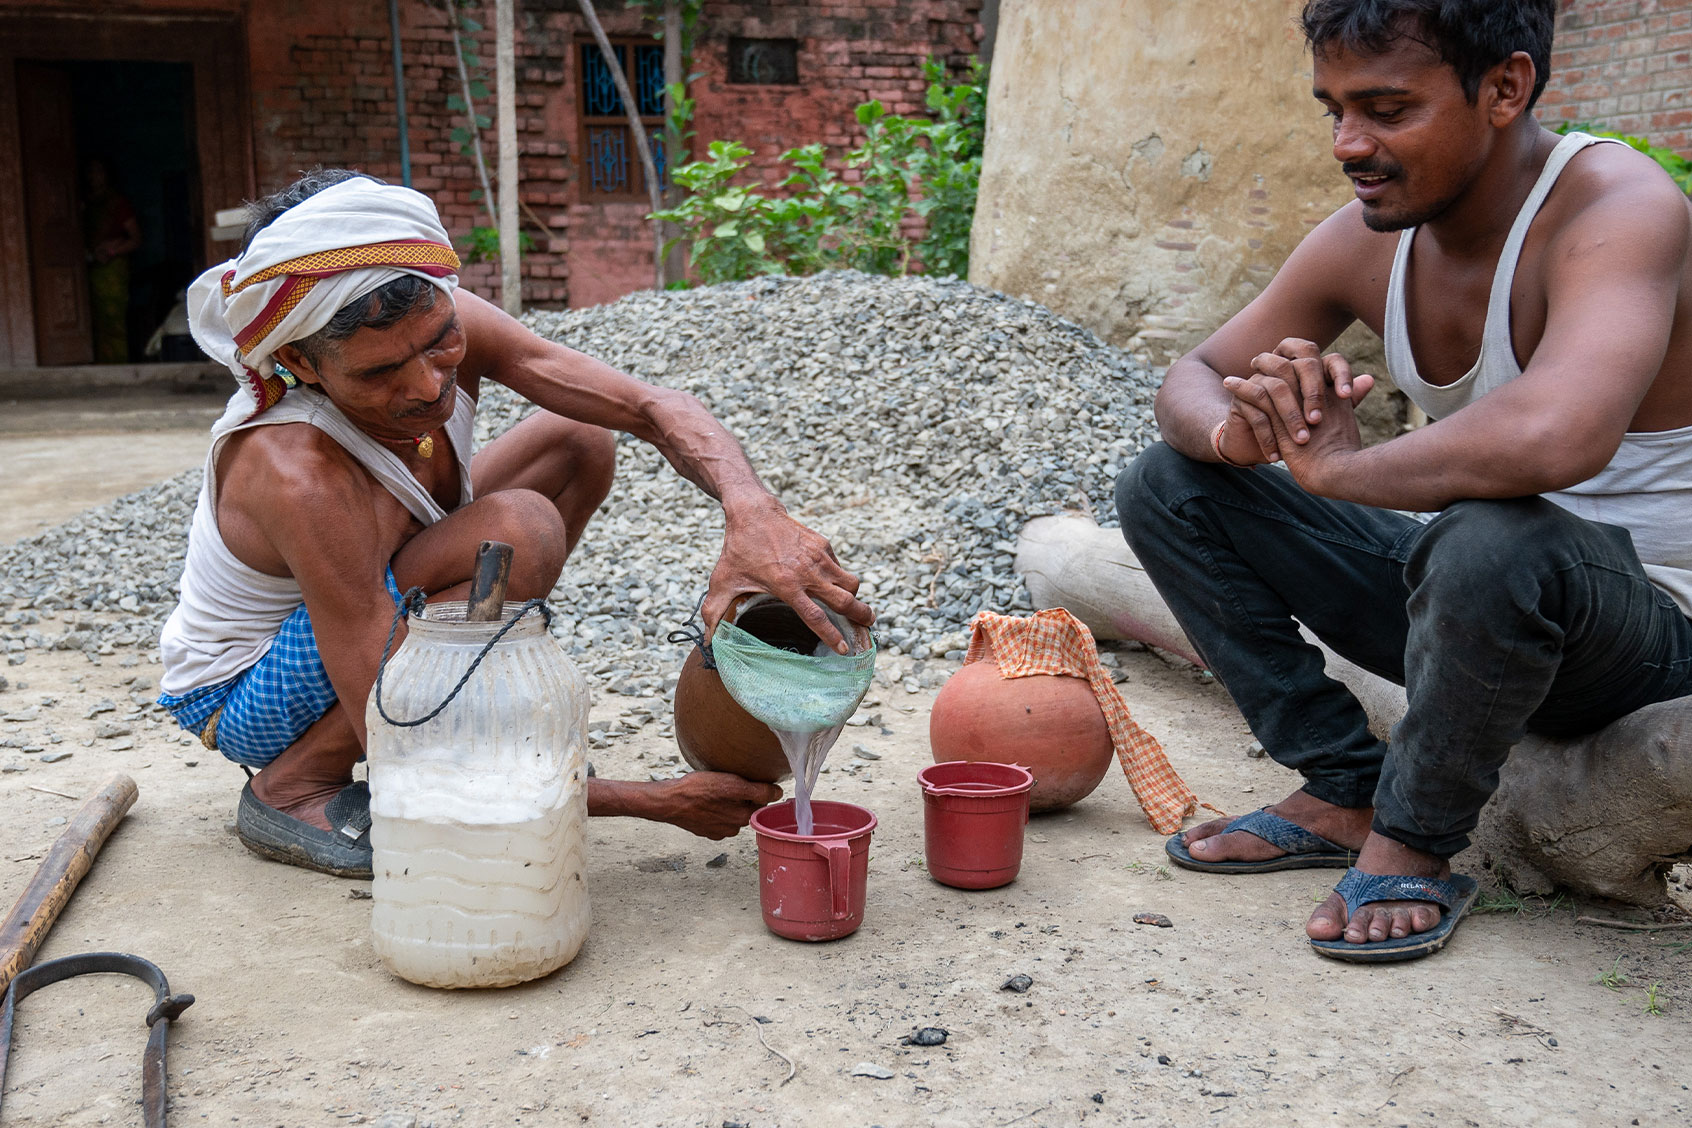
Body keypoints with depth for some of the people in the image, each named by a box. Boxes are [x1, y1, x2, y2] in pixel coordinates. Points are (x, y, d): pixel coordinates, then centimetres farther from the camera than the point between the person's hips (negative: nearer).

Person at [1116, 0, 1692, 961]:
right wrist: (1235, 430, -22)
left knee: (1491, 539, -41)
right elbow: (1193, 378, 3)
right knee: (1166, 487, 0)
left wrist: (1336, 466, -29)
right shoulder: (1366, 242, -4)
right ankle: (1344, 789, 2)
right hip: (1465, 595, 7)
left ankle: (1415, 844, -13)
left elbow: (1556, 435, -46)